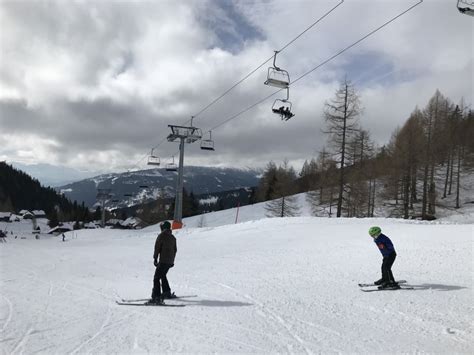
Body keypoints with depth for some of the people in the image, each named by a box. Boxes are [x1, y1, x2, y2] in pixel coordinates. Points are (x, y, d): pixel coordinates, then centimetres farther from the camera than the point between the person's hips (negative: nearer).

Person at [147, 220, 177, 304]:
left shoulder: (161, 236, -7)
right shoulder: (173, 237, 14)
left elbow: (157, 248, -10)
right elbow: (175, 250, 19)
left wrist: (155, 259, -4)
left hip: (163, 261, -8)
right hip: (170, 261, 8)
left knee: (156, 278, -10)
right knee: (163, 275, 26)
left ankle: (156, 297, -20)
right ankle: (167, 293, 35)